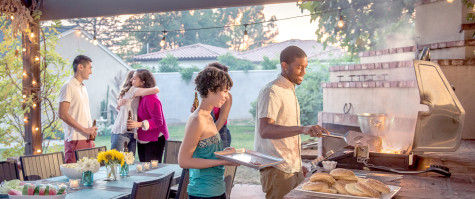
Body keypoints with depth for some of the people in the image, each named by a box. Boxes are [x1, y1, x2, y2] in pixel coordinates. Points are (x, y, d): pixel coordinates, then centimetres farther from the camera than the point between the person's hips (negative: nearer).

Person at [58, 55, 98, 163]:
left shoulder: (83, 87, 19)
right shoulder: (68, 87, -8)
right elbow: (62, 114, -16)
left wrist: (91, 130, 10)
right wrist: (84, 130, -16)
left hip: (87, 138, 8)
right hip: (75, 139, -8)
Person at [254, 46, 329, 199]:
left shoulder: (290, 91, 16)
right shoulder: (272, 91, -15)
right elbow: (264, 130, -29)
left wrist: (298, 166, 19)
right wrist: (302, 129, -40)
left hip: (292, 168, 9)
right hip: (278, 170, -9)